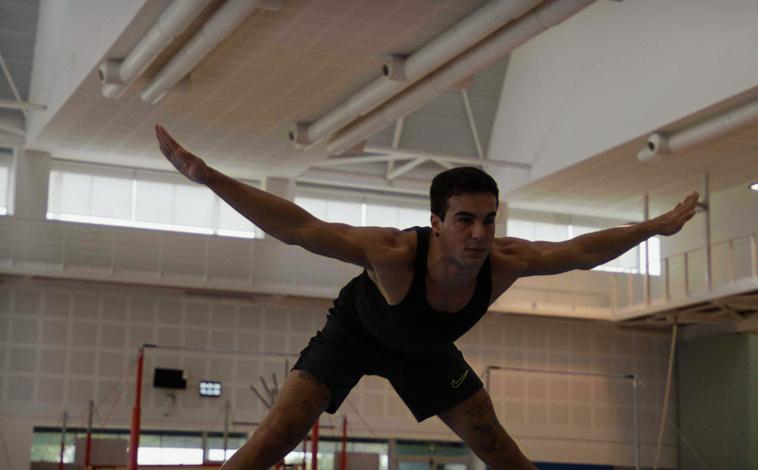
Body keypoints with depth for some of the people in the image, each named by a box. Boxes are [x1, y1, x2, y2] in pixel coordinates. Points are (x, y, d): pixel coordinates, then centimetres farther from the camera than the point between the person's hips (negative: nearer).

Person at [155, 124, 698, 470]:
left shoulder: (504, 262, -31)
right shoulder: (394, 253, -44)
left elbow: (580, 250, -15)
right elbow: (298, 227, -47)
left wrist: (656, 227, -5)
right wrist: (208, 177, -55)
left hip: (426, 351, 4)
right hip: (353, 334, -4)